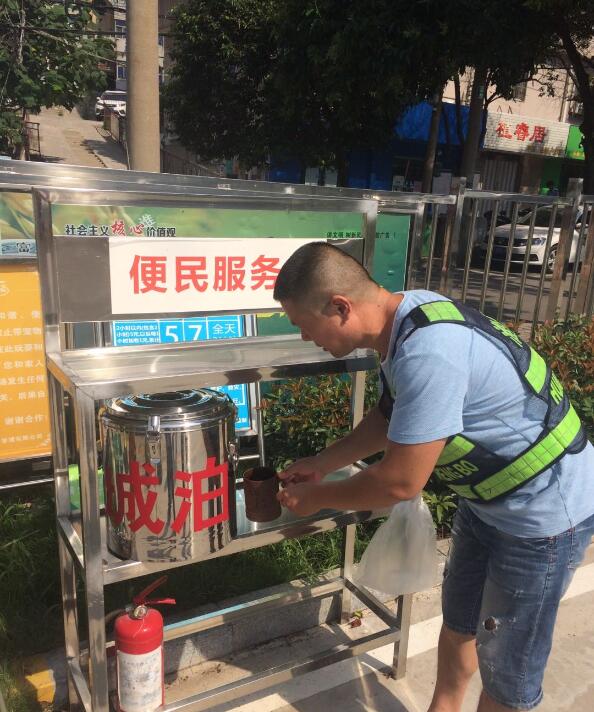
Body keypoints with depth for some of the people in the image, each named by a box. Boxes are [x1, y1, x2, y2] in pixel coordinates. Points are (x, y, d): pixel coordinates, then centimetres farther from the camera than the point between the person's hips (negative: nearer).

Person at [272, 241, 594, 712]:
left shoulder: (428, 353, -36)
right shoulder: (406, 319, -6)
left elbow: (401, 482, -28)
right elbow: (389, 418, 10)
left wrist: (317, 497, -11)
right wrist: (320, 465, 8)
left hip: (545, 512, -9)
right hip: (489, 497, 9)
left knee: (506, 671, 10)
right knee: (458, 623, 24)